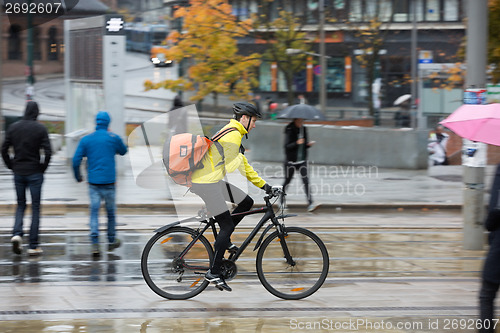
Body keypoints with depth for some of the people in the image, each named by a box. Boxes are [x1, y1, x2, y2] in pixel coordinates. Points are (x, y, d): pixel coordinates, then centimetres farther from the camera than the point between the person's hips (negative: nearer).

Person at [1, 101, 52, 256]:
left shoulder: (13, 127, 2)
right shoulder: (40, 129, -7)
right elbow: (48, 152, -14)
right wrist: (43, 167, 0)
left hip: (18, 172, 3)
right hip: (34, 173, -3)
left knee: (20, 205, 16)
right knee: (35, 208, 4)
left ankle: (17, 233, -9)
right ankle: (33, 246, 3)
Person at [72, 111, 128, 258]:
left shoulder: (86, 139, 2)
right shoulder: (114, 138, -1)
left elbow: (76, 160, -1)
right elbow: (123, 151, 18)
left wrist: (78, 176, 15)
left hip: (93, 181, 1)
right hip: (109, 180, -1)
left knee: (94, 212, 0)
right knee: (111, 211, 13)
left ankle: (95, 244, -11)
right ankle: (111, 241, 24)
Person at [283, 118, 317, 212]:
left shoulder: (304, 129, 9)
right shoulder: (290, 130, -8)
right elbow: (287, 146, -15)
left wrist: (308, 144, -4)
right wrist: (296, 143, -29)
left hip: (302, 160, 4)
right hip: (291, 160, -4)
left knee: (305, 180, -9)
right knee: (287, 180, 9)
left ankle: (310, 203, -17)